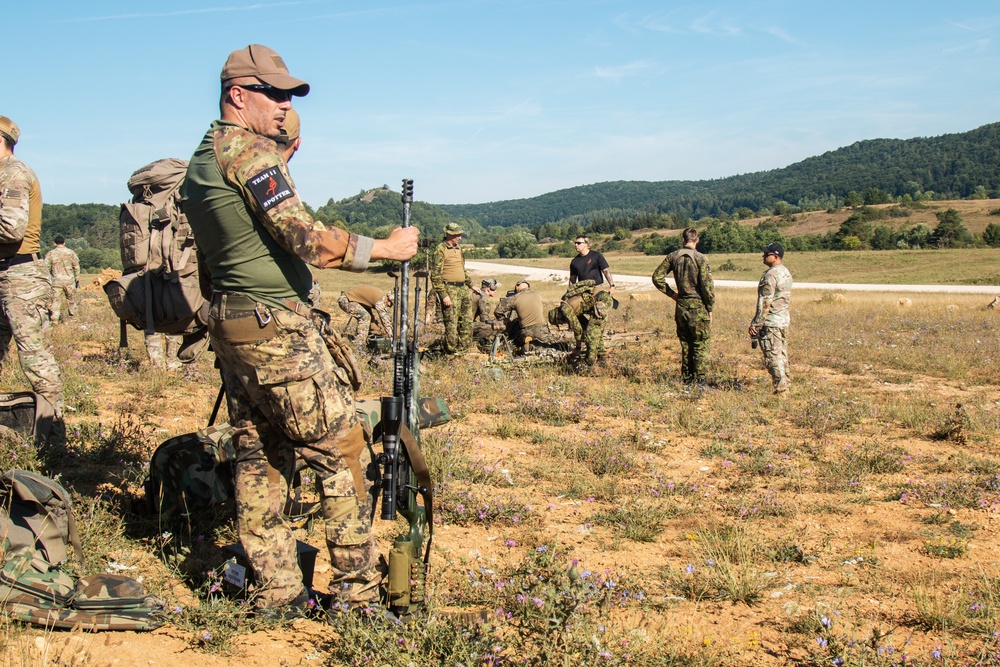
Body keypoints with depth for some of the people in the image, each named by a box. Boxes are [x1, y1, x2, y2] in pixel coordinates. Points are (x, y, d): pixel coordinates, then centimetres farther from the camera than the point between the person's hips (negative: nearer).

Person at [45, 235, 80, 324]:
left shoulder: (50, 254, 3)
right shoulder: (71, 253, 5)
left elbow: (46, 269, 2)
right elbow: (76, 267, 5)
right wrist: (77, 280, 12)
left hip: (56, 281, -1)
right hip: (69, 281, 1)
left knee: (56, 301, 0)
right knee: (71, 300, 13)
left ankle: (54, 320, -7)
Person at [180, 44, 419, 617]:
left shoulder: (201, 159, 16)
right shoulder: (250, 150, -14)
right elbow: (306, 239, -20)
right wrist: (387, 248, -12)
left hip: (230, 326, 10)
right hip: (279, 327, -10)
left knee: (260, 459, 11)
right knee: (340, 452, -3)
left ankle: (277, 592, 17)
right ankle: (358, 595, 2)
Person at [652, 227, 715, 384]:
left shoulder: (673, 256, 3)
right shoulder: (700, 258, -11)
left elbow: (657, 277, 7)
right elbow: (707, 285, -13)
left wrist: (671, 293, 12)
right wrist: (710, 308, -4)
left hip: (681, 306, 5)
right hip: (698, 306, -5)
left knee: (685, 344, 15)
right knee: (700, 346, 3)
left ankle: (686, 378, 19)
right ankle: (699, 380, 3)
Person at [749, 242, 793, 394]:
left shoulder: (770, 275, -17)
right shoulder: (786, 273, 12)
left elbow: (765, 303, -20)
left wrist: (756, 323, -17)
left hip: (771, 322, -9)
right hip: (784, 319, 9)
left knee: (773, 356, -5)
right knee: (782, 354, 15)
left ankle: (780, 387, -5)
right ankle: (785, 382, 19)